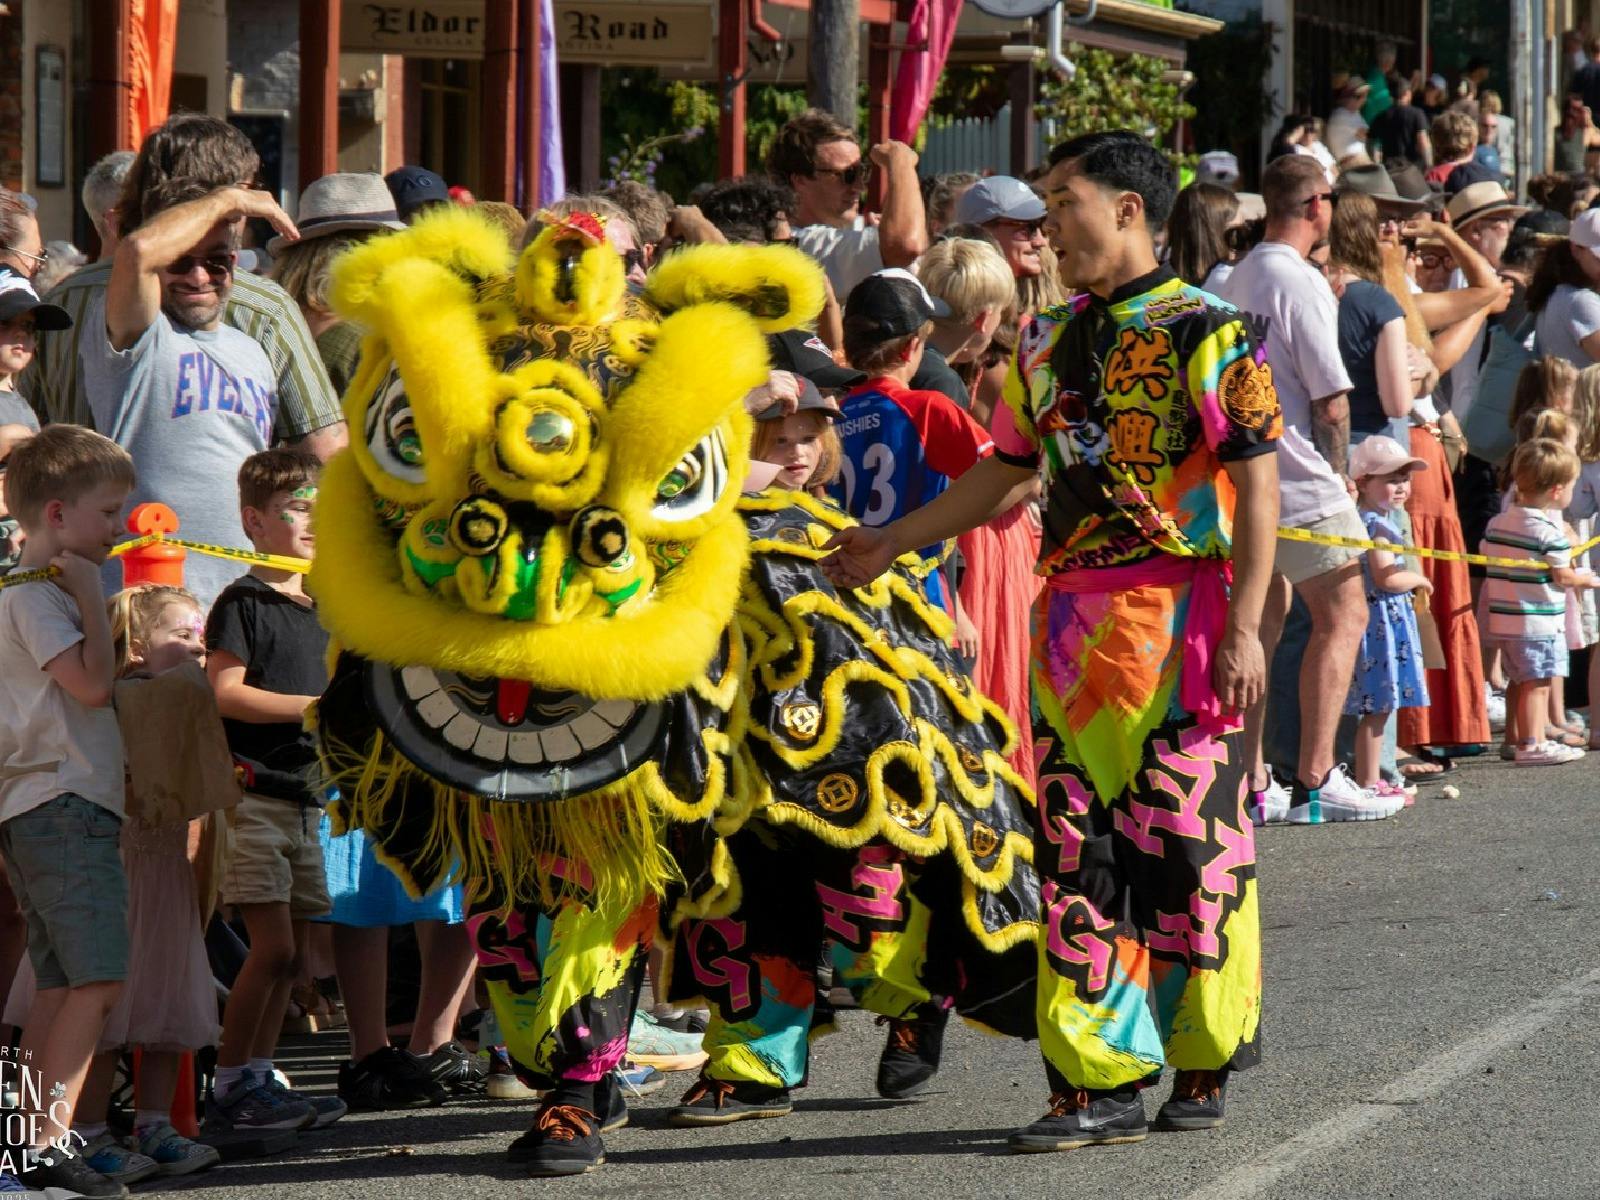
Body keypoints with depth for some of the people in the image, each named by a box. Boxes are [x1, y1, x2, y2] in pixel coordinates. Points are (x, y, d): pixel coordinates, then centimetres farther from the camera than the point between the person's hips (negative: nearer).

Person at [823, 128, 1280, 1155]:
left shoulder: (1203, 332, -6)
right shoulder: (1048, 343, 15)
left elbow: (1258, 484, -9)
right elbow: (1006, 473, 25)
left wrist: (1244, 626, -15)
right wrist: (893, 542, 23)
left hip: (1175, 613, -6)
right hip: (1069, 620, 7)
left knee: (1189, 843, -3)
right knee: (1077, 850, 3)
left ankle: (1204, 1063, 11)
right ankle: (1102, 1079, 6)